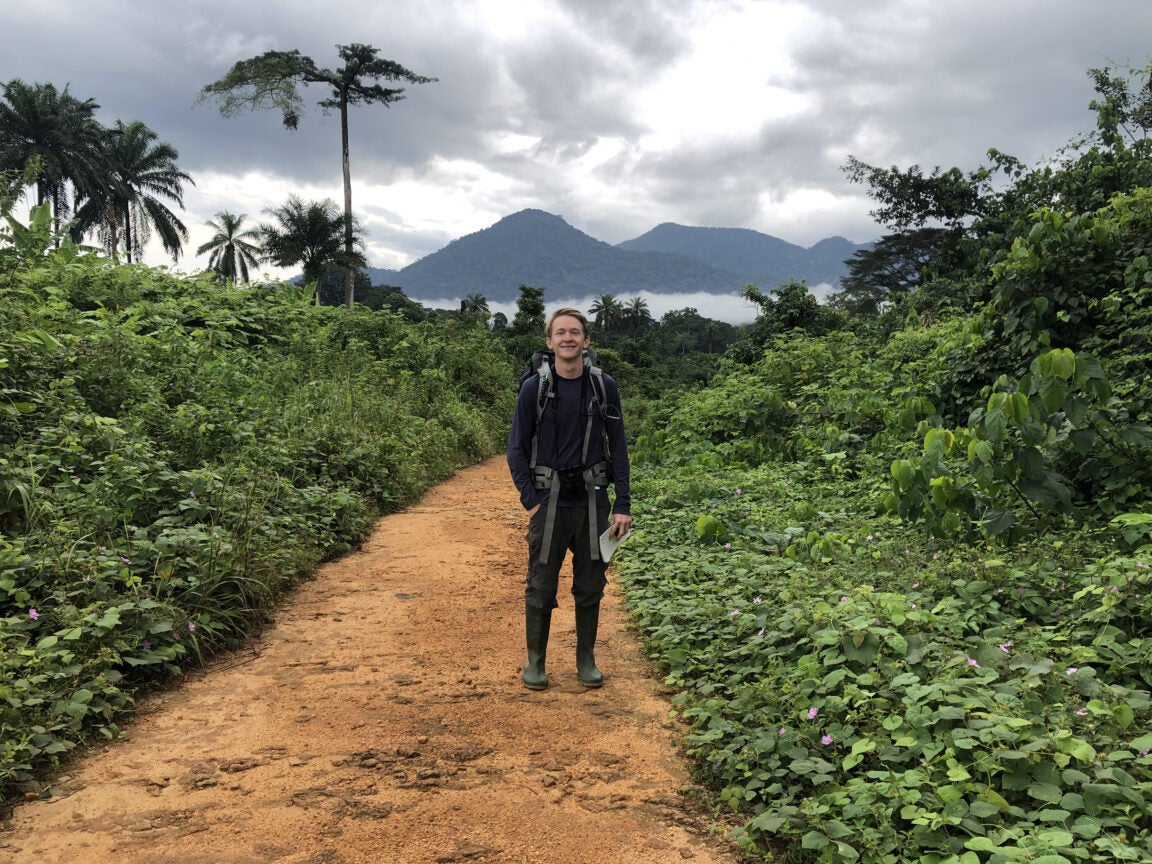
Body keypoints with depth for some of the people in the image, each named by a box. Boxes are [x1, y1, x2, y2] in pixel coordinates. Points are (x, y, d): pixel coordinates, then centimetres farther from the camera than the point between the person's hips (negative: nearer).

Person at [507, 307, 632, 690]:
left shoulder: (604, 387, 1)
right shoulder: (534, 388, -3)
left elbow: (617, 447, 4)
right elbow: (517, 449, 2)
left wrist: (623, 504, -1)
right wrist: (530, 500, -6)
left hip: (592, 501, 2)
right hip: (549, 500, -1)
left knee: (590, 586, 9)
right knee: (541, 586, 5)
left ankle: (586, 661, 25)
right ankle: (535, 662, 20)